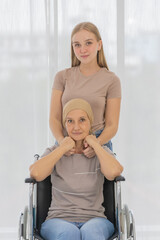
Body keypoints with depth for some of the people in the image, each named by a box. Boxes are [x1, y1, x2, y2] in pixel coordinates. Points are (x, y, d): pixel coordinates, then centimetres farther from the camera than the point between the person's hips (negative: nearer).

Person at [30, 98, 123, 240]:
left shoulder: (102, 152, 8)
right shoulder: (54, 152, 9)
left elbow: (114, 172, -17)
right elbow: (36, 173, -15)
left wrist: (95, 145, -4)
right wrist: (63, 148, -6)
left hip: (94, 220, 1)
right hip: (59, 222, 0)